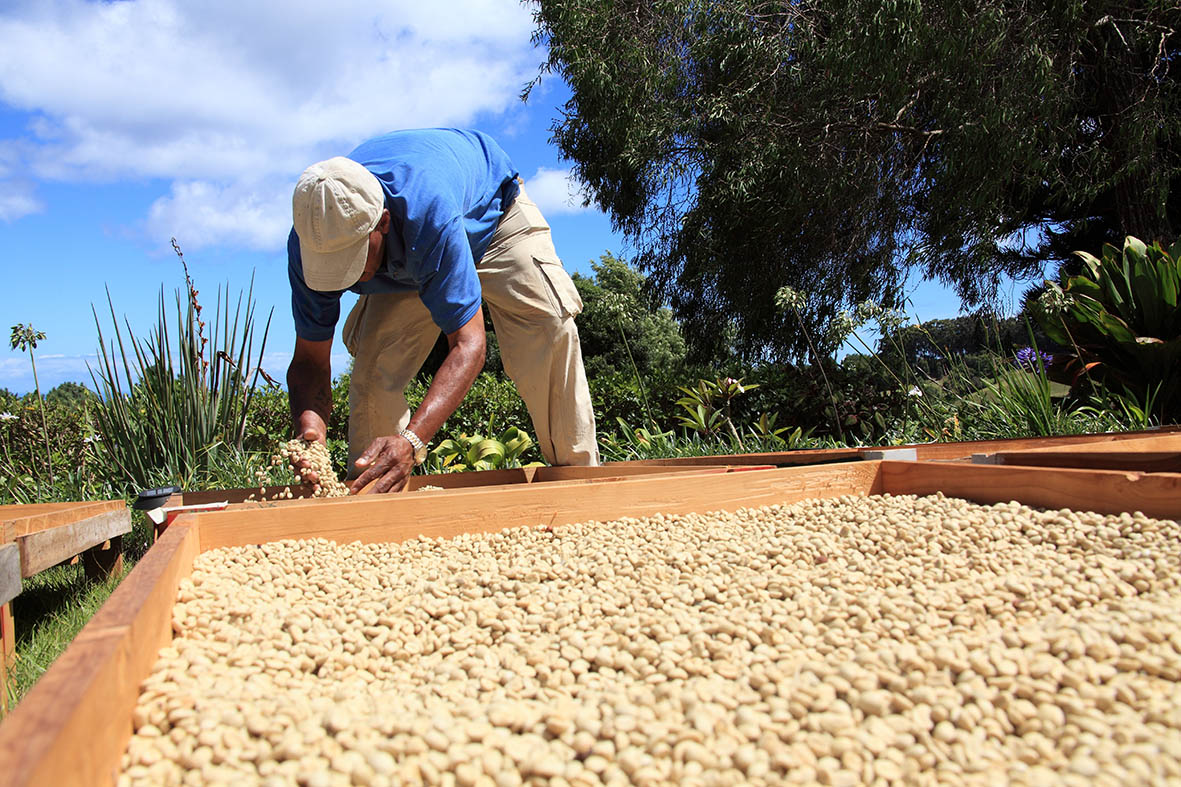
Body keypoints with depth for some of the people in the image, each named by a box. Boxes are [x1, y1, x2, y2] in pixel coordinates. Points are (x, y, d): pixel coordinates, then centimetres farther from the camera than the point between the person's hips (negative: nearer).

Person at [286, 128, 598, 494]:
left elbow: (468, 344, -47)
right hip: (404, 257, 4)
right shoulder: (312, 241, -31)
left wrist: (412, 440, -60)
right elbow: (310, 359, -22)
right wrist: (308, 422, -45)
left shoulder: (429, 209, -48)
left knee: (549, 334, -24)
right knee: (373, 365, -11)